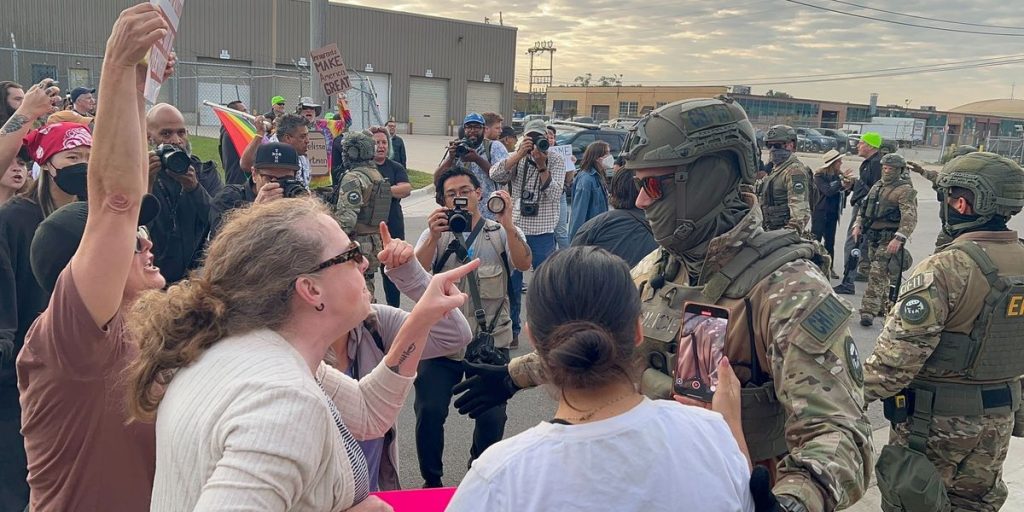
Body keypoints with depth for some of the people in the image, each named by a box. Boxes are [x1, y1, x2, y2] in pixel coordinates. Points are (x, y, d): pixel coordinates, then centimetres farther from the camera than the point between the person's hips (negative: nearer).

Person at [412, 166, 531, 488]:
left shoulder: (501, 232, 4)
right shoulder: (436, 232, 8)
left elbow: (523, 264, -15)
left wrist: (507, 223, -28)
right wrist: (434, 237, -26)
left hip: (491, 342, -1)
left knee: (492, 416, 0)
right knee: (429, 411, -5)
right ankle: (431, 480, 18)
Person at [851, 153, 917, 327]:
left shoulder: (905, 190, -10)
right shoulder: (877, 186, 15)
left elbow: (910, 218, -19)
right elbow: (864, 207, 23)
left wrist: (899, 239, -28)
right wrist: (858, 225, 7)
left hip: (889, 240, -8)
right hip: (873, 238, 8)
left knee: (877, 275, -12)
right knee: (882, 275, 16)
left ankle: (869, 312, -12)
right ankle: (884, 307, 28)